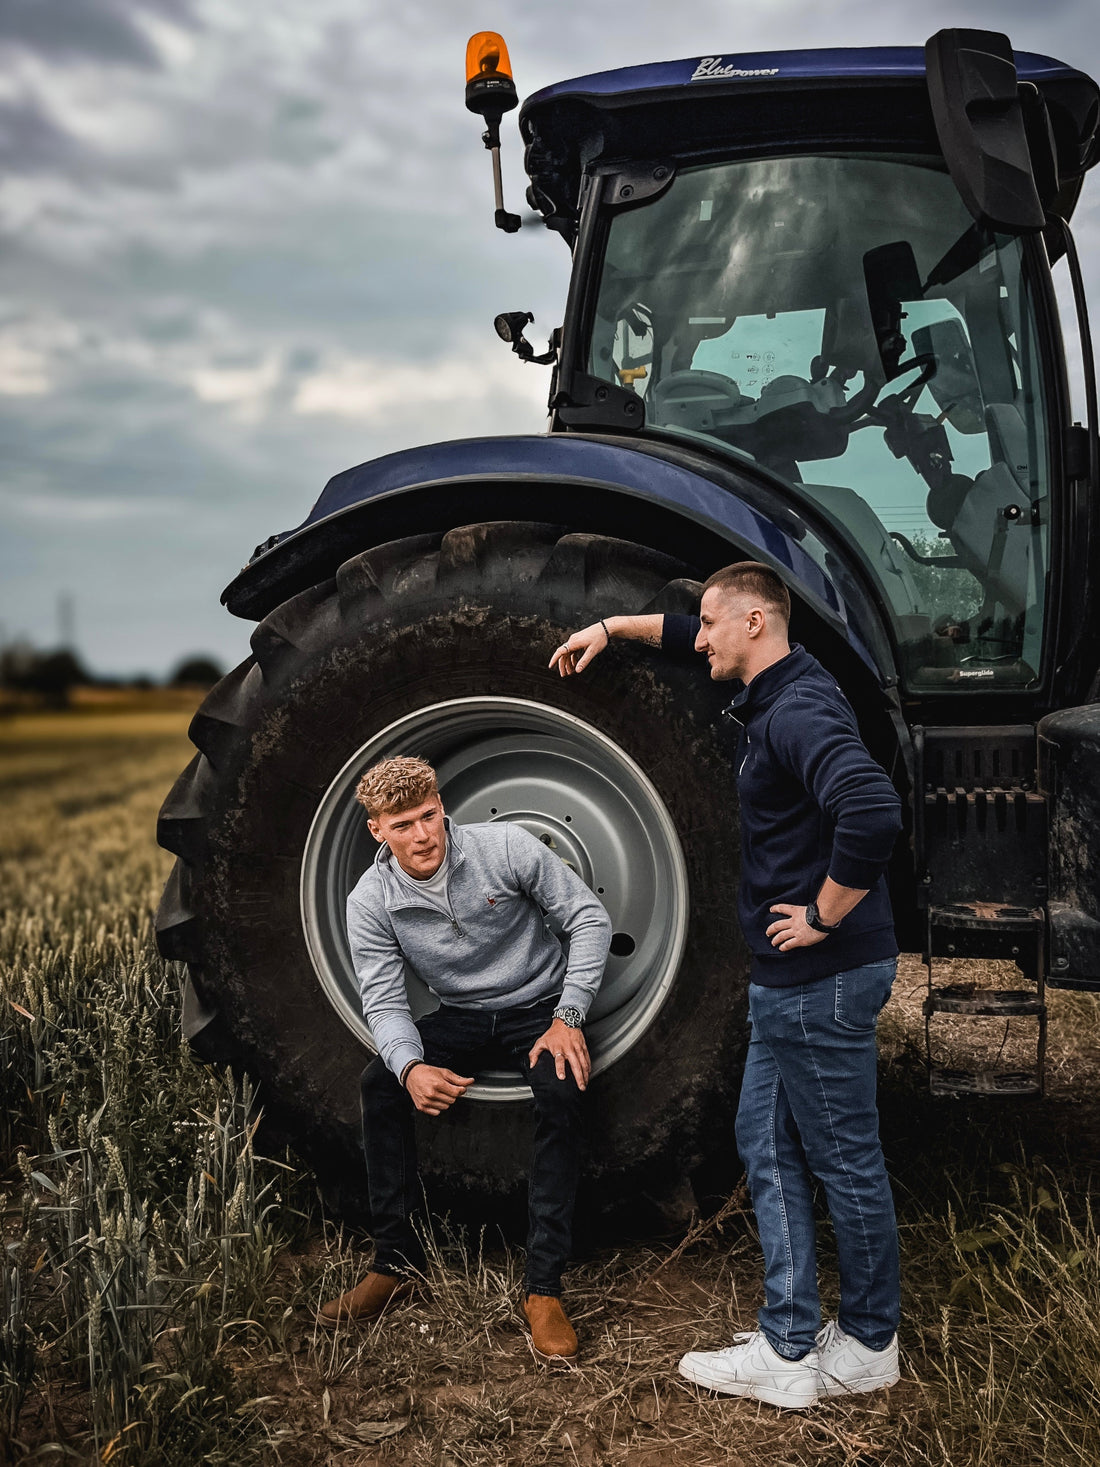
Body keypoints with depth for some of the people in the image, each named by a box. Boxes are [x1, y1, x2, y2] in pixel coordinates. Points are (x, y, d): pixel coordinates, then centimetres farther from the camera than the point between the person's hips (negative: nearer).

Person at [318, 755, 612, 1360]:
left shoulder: (505, 847, -17)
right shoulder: (370, 901, -10)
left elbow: (590, 918, -10)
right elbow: (384, 1003, -11)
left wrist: (568, 1019, -18)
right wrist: (411, 1066, -34)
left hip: (539, 1008, -2)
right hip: (460, 1019, 3)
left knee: (560, 1090, -33)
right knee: (381, 1081, -23)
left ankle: (543, 1286, -25)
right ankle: (397, 1263, -9)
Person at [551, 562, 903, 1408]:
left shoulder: (798, 711, -21)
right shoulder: (773, 693, 11)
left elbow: (873, 812, -37)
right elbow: (697, 640, 32)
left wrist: (825, 916, -25)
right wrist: (612, 628, 30)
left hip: (825, 979, -10)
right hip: (790, 980, 10)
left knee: (846, 1162, 4)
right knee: (768, 1146, 13)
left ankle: (870, 1346, 21)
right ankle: (789, 1347, 21)